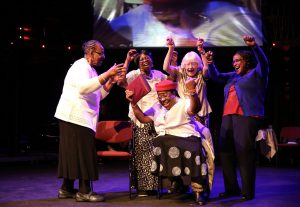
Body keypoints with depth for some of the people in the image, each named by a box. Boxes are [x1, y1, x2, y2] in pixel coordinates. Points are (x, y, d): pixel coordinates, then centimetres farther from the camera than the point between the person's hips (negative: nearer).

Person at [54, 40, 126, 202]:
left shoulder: (90, 69, 22)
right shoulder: (80, 66, -9)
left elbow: (98, 95, 21)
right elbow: (84, 87, -29)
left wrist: (112, 81, 8)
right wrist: (107, 74, -28)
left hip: (81, 118, 10)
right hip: (75, 117, -10)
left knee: (73, 153, 11)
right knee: (83, 153, -9)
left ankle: (66, 189, 17)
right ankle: (84, 191, -6)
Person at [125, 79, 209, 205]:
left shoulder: (183, 104, 1)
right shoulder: (157, 108, 20)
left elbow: (194, 109, -21)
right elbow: (143, 118, 13)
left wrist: (192, 92, -41)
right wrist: (133, 102, 1)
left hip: (186, 139, -5)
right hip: (164, 142, 5)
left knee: (193, 153, -32)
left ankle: (198, 190, -16)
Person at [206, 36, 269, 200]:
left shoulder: (257, 74, 6)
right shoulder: (233, 76, 24)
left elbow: (263, 62, -11)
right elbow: (215, 76, 25)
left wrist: (254, 46, -27)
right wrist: (210, 63, 7)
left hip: (247, 117, -7)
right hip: (228, 117, 7)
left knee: (244, 153, -11)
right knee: (225, 153, 4)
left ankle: (248, 191, -4)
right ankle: (231, 188, 12)